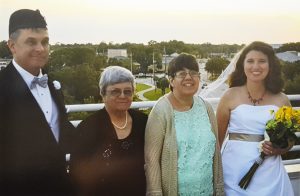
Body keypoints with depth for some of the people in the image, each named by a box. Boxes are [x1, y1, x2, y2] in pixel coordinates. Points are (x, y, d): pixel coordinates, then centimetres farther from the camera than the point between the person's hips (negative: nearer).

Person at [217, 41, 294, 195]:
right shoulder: (231, 96, -4)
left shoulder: (281, 100, 0)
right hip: (234, 171, -1)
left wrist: (278, 149, -8)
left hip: (268, 173, 2)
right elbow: (218, 136, 1)